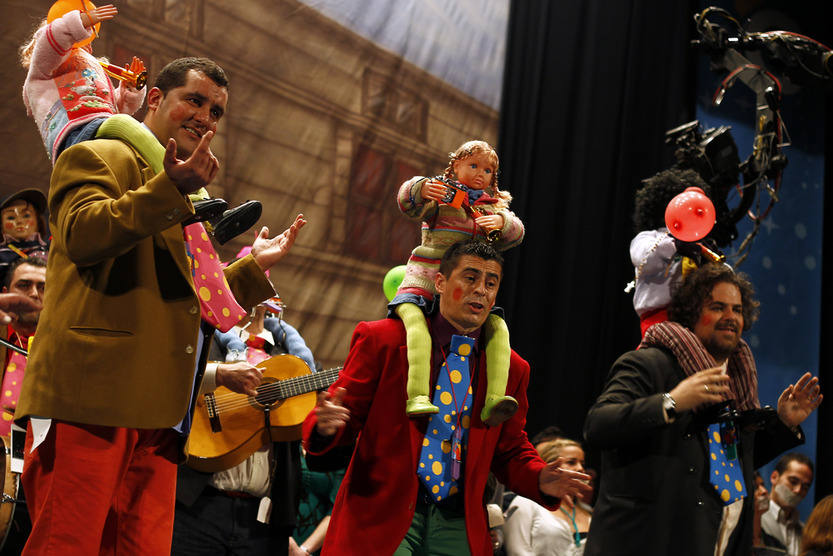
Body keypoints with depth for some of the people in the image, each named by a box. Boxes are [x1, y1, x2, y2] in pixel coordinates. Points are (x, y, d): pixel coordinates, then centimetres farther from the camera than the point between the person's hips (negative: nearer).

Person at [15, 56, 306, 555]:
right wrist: (171, 188, -22)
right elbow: (81, 235, -16)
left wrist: (254, 267, 30)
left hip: (157, 410, 8)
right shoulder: (97, 157, 5)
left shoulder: (192, 199, 31)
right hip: (90, 398, -8)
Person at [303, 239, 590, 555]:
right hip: (383, 517, -3)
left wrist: (540, 480, -6)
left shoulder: (512, 370, 8)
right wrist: (327, 424, -24)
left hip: (458, 528, 3)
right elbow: (347, 414, 0)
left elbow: (510, 452, 15)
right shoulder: (382, 340, -1)